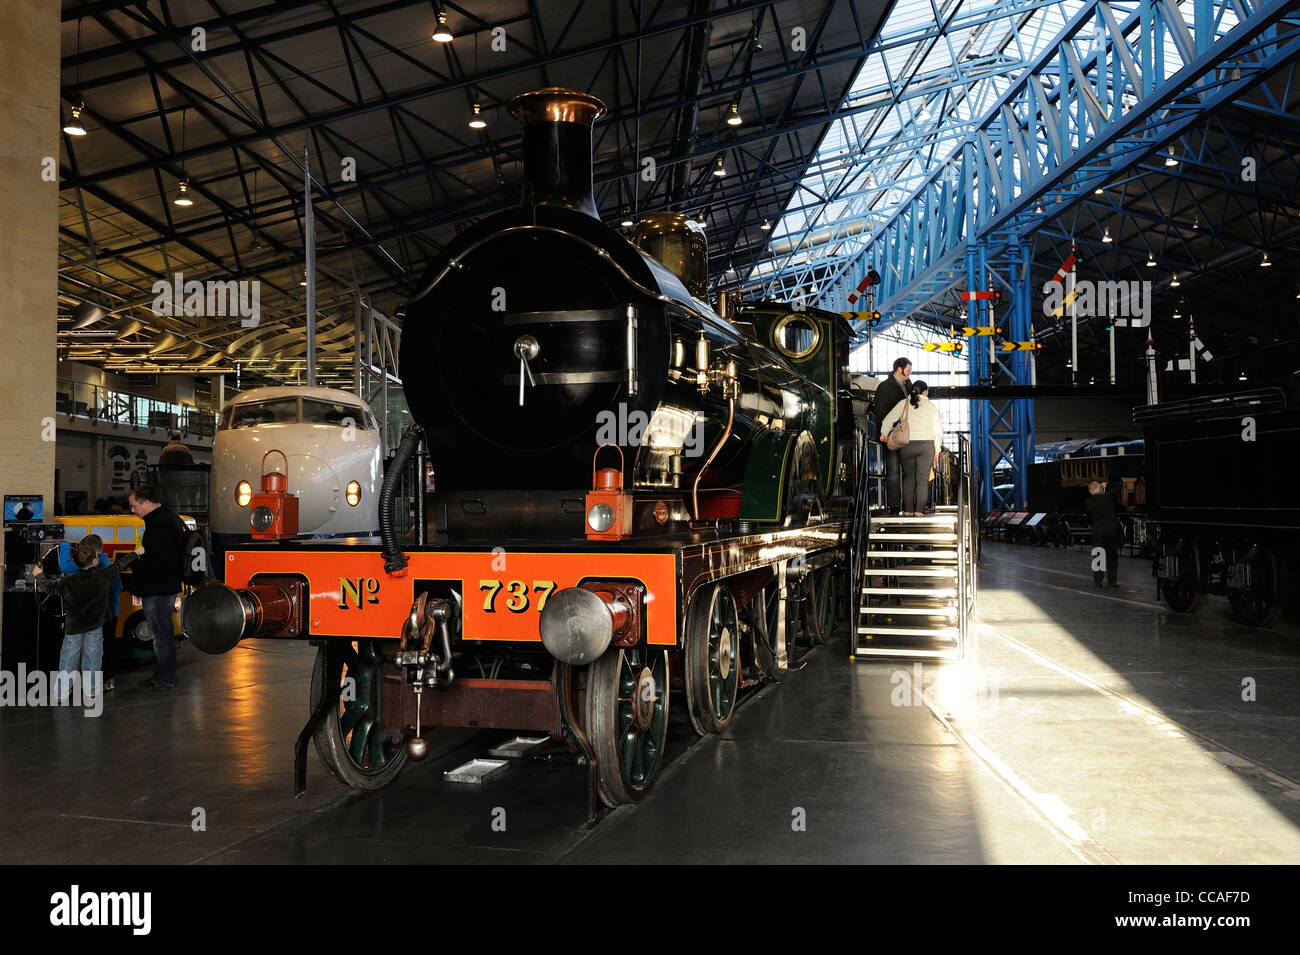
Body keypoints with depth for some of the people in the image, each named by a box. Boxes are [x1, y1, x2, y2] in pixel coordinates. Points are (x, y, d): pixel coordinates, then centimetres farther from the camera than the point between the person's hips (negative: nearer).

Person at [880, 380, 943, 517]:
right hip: (926, 445, 0)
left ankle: (907, 510, 5)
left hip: (906, 445, 0)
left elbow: (888, 421, 1)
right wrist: (937, 449, 14)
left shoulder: (903, 404, 4)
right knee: (922, 478, 4)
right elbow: (938, 430, 8)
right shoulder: (931, 406, 7)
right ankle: (918, 510, -3)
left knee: (908, 477, 10)